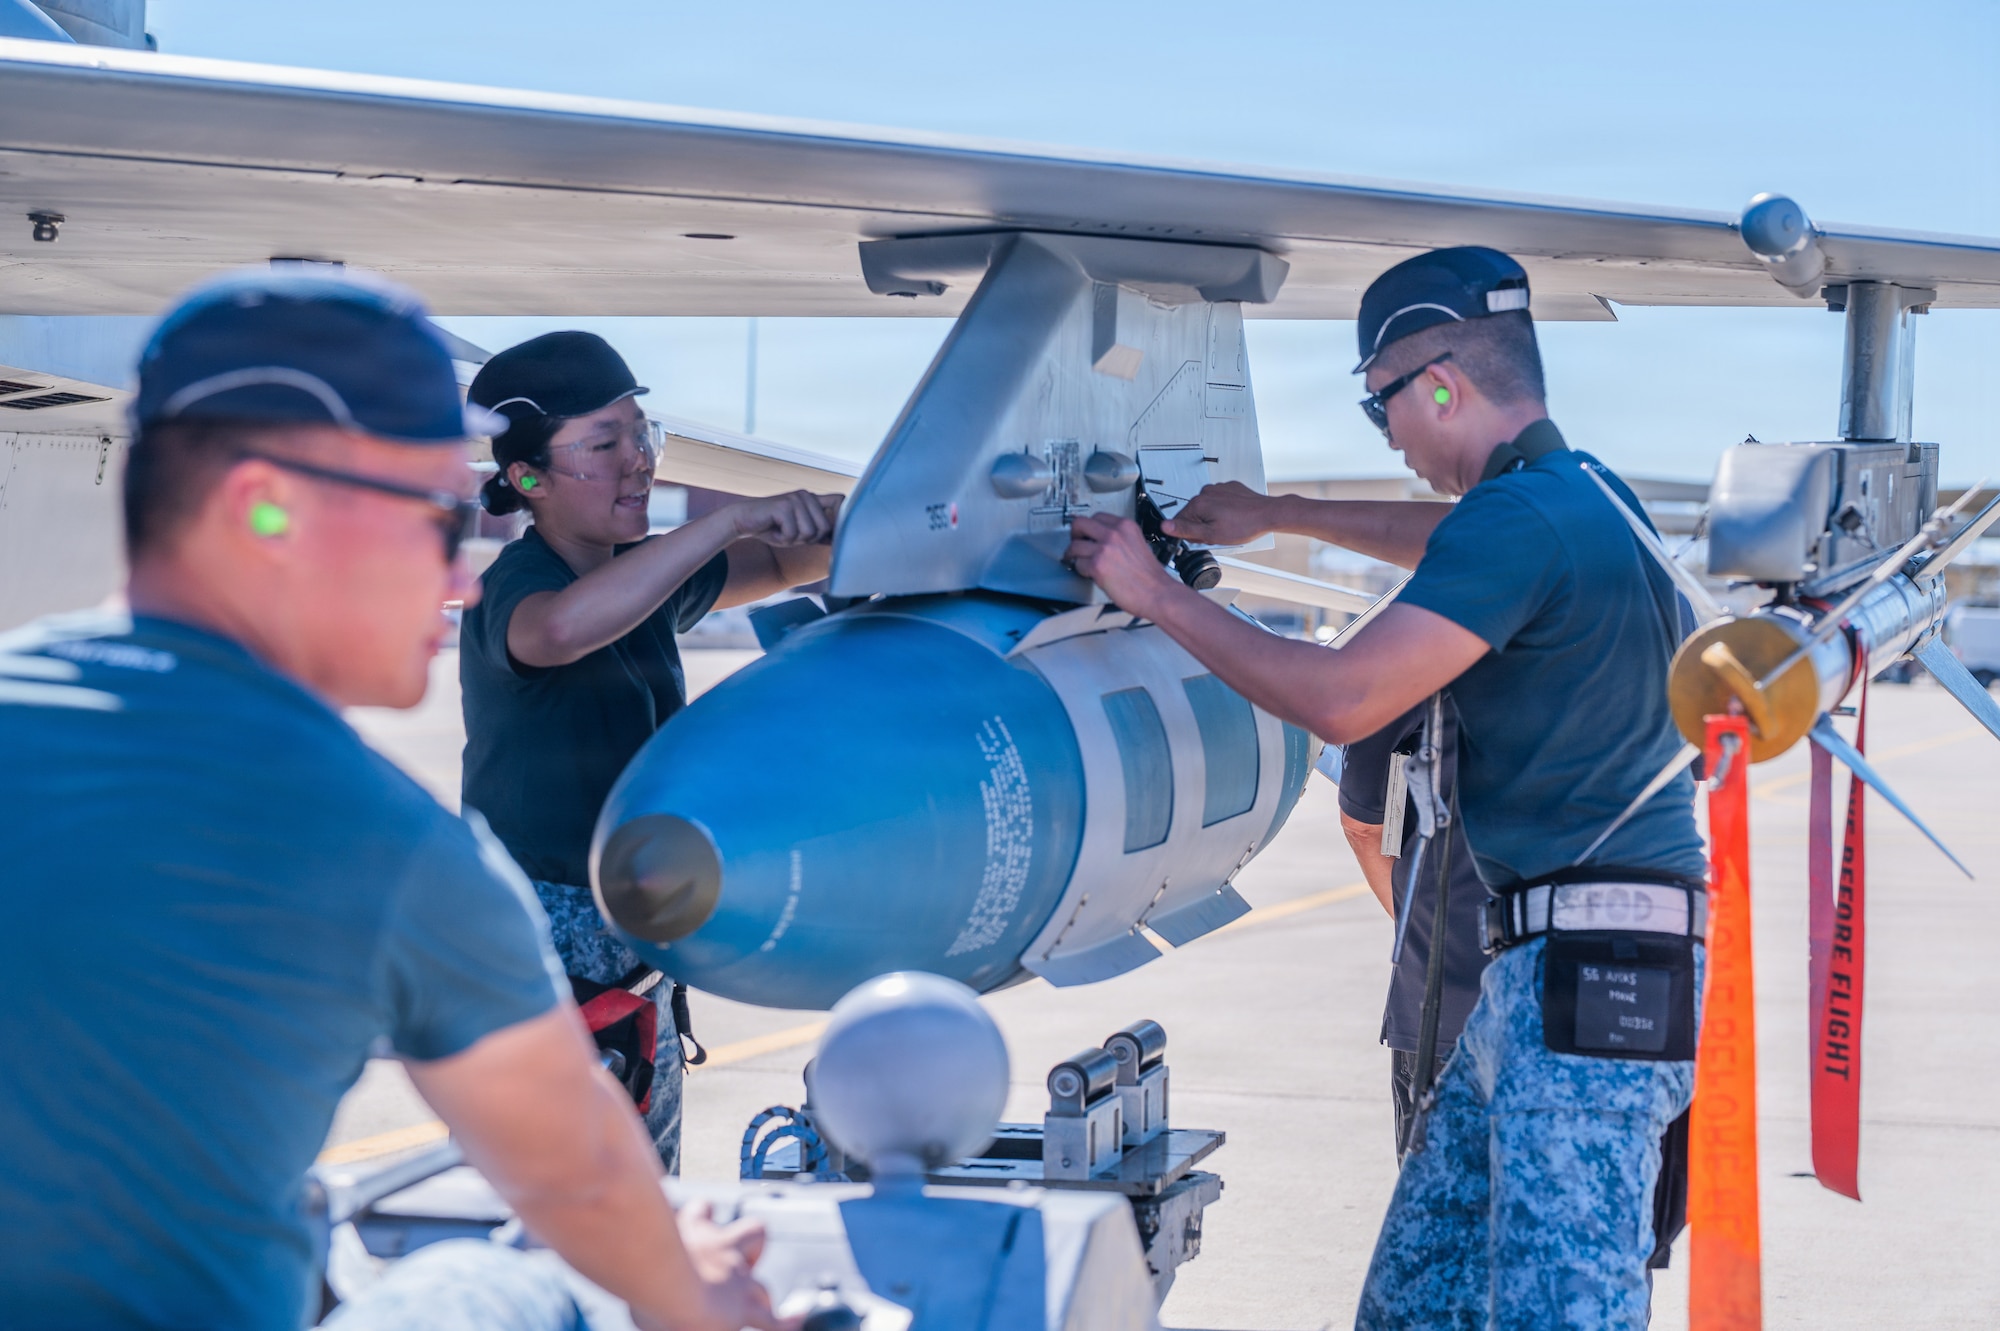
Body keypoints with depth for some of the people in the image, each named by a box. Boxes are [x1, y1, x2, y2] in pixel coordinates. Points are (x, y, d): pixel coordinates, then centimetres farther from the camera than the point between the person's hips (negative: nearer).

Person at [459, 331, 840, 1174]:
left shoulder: (646, 576, 8)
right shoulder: (511, 588, -16)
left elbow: (781, 564, 22)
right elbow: (561, 628, -41)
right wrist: (731, 519, -38)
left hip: (637, 955, 8)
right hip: (535, 949, -8)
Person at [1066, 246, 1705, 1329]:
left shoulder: (1523, 521, -17)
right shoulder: (1580, 488, 15)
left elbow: (1341, 699, -20)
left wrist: (1158, 597, -9)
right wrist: (1275, 514, 41)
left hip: (1587, 973, -11)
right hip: (1536, 966, 11)